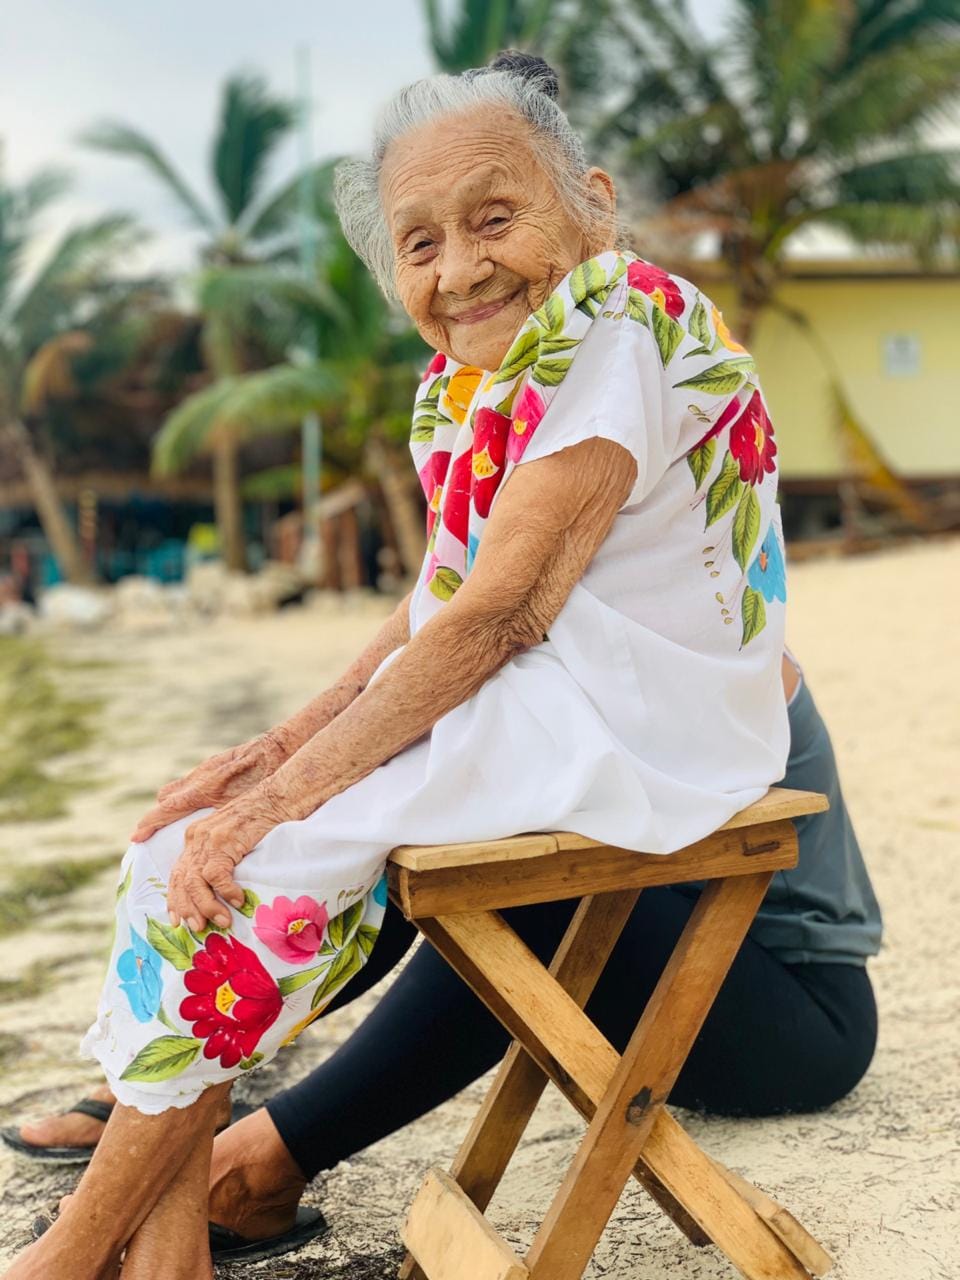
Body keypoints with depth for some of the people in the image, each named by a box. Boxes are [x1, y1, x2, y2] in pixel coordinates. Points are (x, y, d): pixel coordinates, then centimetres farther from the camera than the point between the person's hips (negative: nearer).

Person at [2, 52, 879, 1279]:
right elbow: (431, 613, 11)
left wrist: (283, 792, -21)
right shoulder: (457, 383, 11)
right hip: (518, 700, 9)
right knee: (187, 839, -1)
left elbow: (499, 615, -22)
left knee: (252, 860, -18)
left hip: (629, 719, -9)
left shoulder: (616, 324, -17)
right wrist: (281, 747, -3)